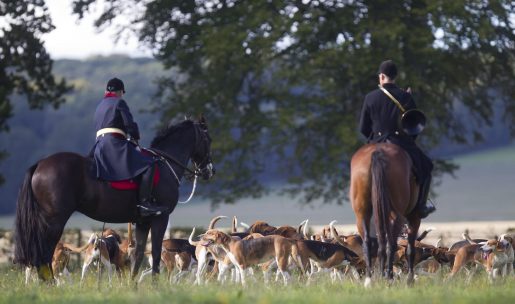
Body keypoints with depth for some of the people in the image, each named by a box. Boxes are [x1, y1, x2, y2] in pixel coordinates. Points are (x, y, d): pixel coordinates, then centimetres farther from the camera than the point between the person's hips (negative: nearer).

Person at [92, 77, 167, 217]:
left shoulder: (100, 105, 25)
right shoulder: (119, 102, 0)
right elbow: (130, 124, -8)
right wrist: (136, 137, 12)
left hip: (100, 145, 10)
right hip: (114, 144, -10)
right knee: (147, 164, -16)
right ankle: (144, 202, -29)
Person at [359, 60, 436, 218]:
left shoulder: (370, 97, -4)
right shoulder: (405, 97, -6)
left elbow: (363, 128, 2)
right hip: (403, 143, -1)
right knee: (425, 167, 23)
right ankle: (420, 207, 20)